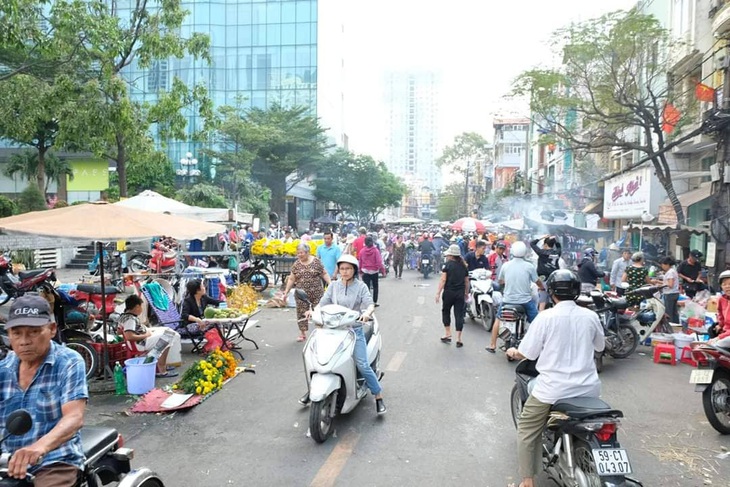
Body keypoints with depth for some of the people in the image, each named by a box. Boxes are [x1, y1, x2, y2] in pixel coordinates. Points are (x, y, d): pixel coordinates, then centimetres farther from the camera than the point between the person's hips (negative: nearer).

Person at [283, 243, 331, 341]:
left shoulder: (316, 261, -1)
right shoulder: (296, 265, 5)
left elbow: (324, 274, 3)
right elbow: (291, 279, 9)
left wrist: (330, 284, -7)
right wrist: (286, 292, 6)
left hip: (317, 293, -2)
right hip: (301, 294, 2)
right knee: (301, 313, 4)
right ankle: (302, 333, 15)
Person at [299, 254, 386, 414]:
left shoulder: (361, 286, 0)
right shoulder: (334, 286, 9)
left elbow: (370, 304, -10)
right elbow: (323, 303, 3)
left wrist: (367, 312, -33)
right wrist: (313, 311, -18)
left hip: (355, 330, -3)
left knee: (362, 365, -11)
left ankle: (378, 397, 3)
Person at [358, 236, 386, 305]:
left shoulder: (362, 251, -4)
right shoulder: (375, 250, -11)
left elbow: (360, 262, 2)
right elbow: (379, 262, -13)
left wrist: (361, 271, 14)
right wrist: (383, 271, -6)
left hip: (365, 271, 1)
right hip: (374, 271, -1)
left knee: (366, 287, 3)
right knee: (375, 287, 16)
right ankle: (375, 302, 18)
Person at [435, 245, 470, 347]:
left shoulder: (448, 264, -7)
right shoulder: (463, 265, 7)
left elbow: (443, 280, -12)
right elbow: (466, 281, 11)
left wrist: (438, 293, -10)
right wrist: (466, 293, 22)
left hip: (449, 292, -3)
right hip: (460, 293, 3)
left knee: (445, 312, 17)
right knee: (459, 315, 4)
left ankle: (447, 334, 17)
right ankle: (458, 339, 3)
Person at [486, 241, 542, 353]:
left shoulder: (505, 265, -1)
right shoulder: (529, 266, -9)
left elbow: (500, 281, 13)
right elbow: (537, 282, 1)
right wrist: (542, 287, 24)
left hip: (508, 300, 3)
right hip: (525, 300, -2)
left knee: (498, 319, 21)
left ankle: (492, 345, 24)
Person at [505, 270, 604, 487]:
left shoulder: (546, 317, -13)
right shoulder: (590, 316, -1)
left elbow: (527, 353, -8)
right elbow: (600, 346, 17)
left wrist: (513, 352, 13)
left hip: (553, 388, -4)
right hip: (588, 387, 5)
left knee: (527, 430, 12)